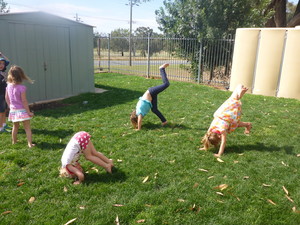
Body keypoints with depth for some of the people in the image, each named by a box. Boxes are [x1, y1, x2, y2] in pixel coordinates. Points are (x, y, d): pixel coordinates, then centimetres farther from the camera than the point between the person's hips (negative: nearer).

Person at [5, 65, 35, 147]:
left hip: (13, 110, 6)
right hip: (22, 110, -6)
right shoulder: (21, 87, -20)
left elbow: (6, 98, 9)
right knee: (27, 128, 2)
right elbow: (24, 101, -19)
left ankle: (14, 141, 40)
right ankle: (30, 143, 2)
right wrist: (29, 112, -12)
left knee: (15, 126, 25)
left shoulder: (9, 86, -2)